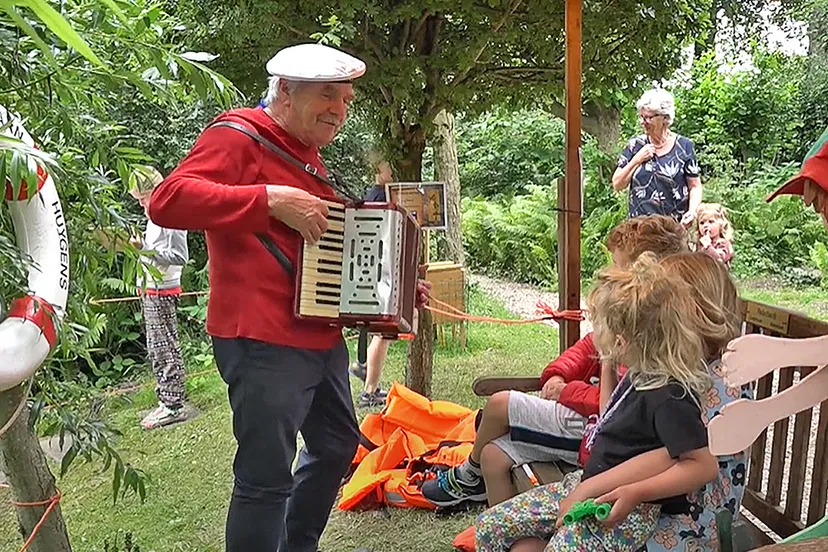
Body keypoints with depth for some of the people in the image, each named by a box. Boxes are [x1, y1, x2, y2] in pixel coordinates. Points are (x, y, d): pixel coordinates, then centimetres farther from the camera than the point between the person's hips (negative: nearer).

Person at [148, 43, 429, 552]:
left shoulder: (307, 155, 20)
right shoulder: (239, 136, -9)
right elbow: (169, 200, -25)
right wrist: (270, 199, -28)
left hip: (322, 337, 10)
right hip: (264, 341, -10)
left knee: (337, 444, 21)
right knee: (267, 477, -7)